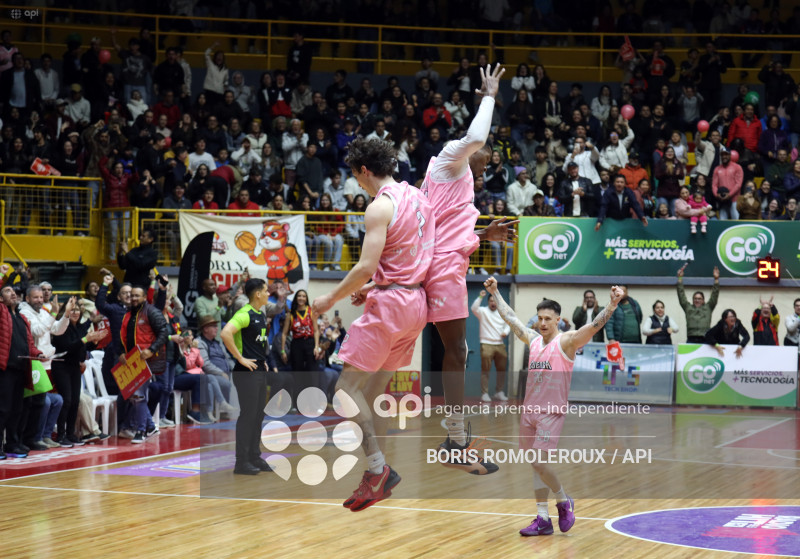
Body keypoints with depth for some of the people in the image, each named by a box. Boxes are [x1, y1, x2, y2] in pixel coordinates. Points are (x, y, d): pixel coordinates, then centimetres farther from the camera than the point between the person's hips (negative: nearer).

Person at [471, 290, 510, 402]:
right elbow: (474, 308, -17)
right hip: (487, 345, -5)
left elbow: (508, 325, 18)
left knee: (502, 370, 7)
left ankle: (499, 392, 18)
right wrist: (480, 297, -26)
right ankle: (484, 394, -5)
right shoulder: (483, 311, 1)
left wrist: (505, 332, -4)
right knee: (485, 370, -7)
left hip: (500, 345, 5)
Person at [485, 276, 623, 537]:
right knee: (535, 466, 7)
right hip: (529, 412, 7)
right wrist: (495, 293, 30)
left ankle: (563, 501, 9)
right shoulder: (533, 340, 11)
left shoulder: (566, 341, -7)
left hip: (551, 413, -6)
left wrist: (612, 305, -38)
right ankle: (543, 520, 12)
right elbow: (509, 317, 24)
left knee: (539, 462, -15)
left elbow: (594, 325, -22)